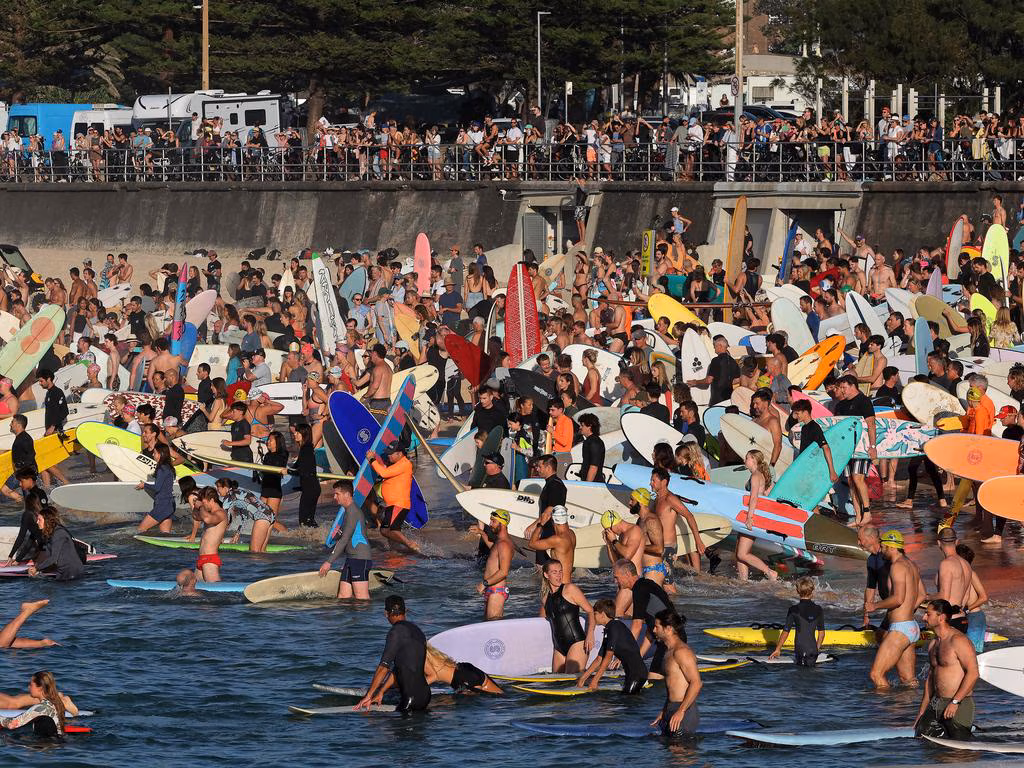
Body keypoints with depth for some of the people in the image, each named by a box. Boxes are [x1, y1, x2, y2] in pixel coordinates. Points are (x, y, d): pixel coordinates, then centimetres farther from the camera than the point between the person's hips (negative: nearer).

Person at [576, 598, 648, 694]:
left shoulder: (614, 627, -12)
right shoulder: (608, 630, 19)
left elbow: (608, 657, -15)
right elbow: (599, 659, 22)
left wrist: (595, 680, -14)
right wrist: (583, 678, 18)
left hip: (637, 671, -9)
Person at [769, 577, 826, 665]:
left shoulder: (793, 610, -4)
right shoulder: (818, 610, 5)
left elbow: (785, 632, 1)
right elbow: (821, 632, 13)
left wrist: (777, 649, 12)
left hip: (800, 649, -3)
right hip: (813, 650, 3)